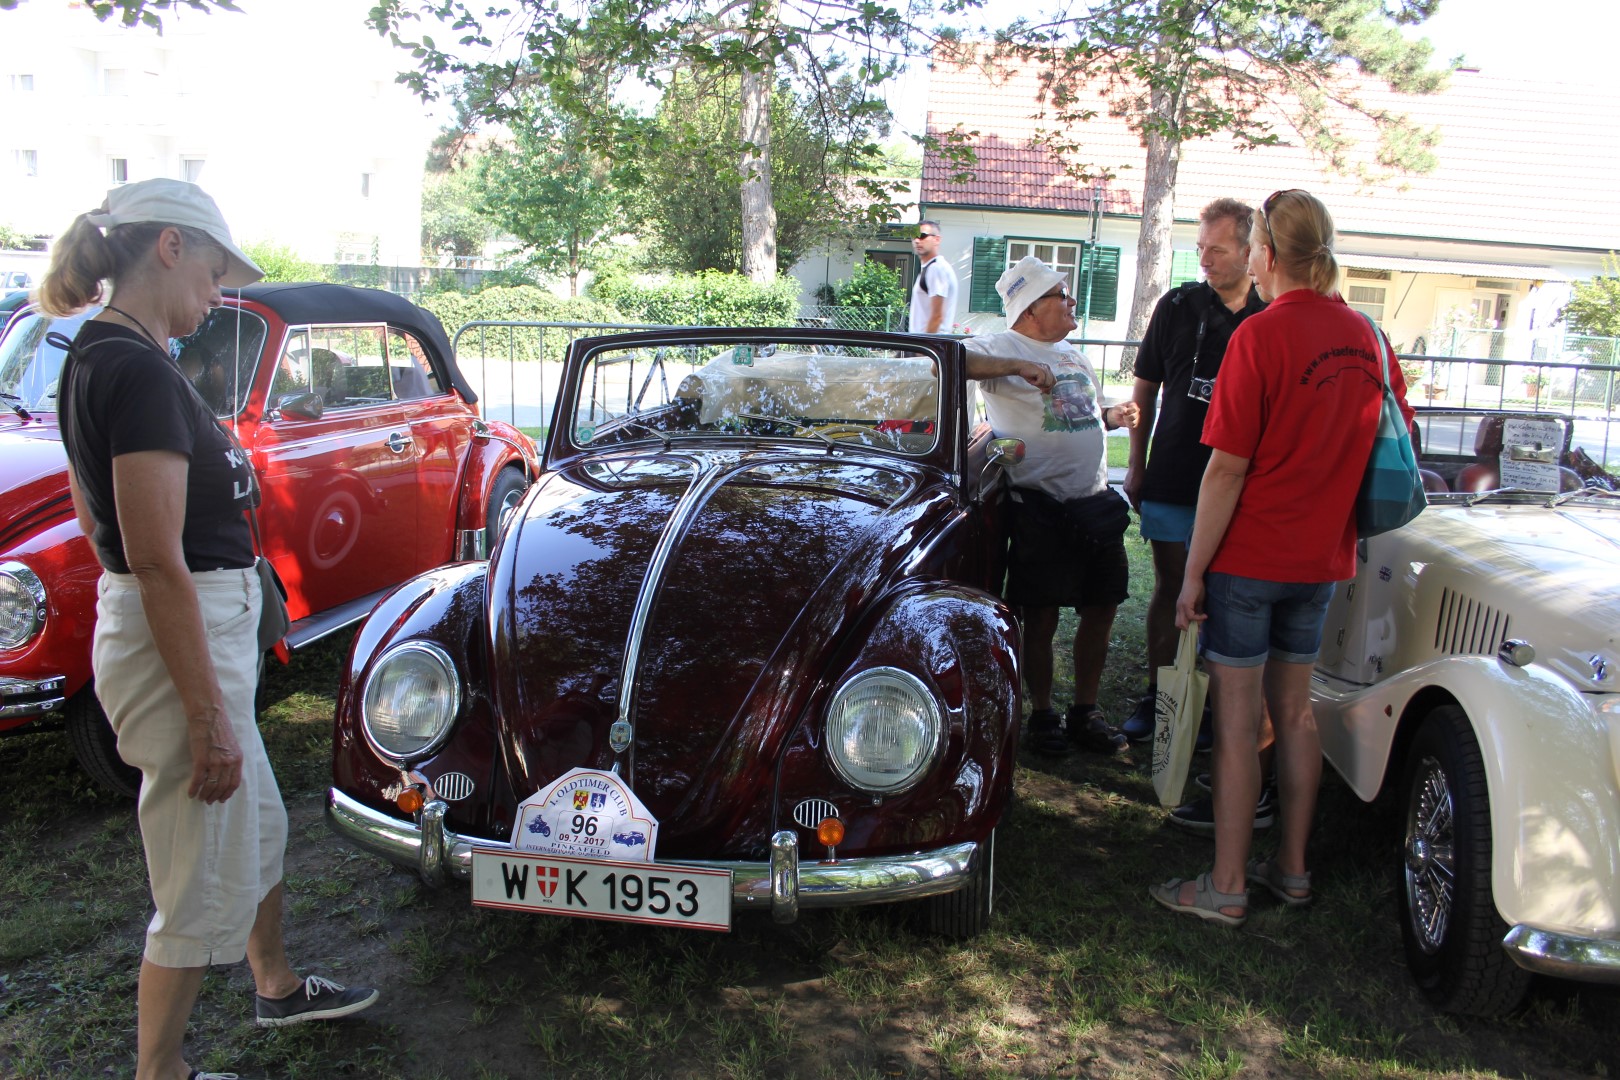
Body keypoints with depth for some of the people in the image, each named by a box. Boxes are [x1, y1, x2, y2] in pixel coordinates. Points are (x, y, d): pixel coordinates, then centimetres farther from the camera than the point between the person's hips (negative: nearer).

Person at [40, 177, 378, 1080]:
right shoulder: (140, 370, -22)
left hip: (205, 626, 11)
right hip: (183, 643, -10)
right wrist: (208, 717, -22)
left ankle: (279, 986, 48)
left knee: (259, 827, 27)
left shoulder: (97, 356, 9)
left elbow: (93, 508, 20)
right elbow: (159, 564, -24)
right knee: (205, 887, 7)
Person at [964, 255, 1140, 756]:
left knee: (1101, 610, 10)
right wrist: (1019, 367, -30)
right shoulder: (1003, 347, -7)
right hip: (1042, 506, -7)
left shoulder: (1073, 354, 17)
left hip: (1097, 500, 7)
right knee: (1042, 617, 1)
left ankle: (1085, 712, 25)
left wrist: (1113, 415, 8)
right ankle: (1042, 715, 19)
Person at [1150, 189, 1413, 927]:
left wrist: (1193, 572, -12)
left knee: (1237, 717, 1)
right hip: (1320, 559, 6)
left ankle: (1226, 887, 10)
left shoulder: (1261, 335, -16)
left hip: (1248, 557, -6)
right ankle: (1291, 869, 27)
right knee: (1294, 711, 16)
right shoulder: (1366, 337, 4)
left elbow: (1227, 468, -17)